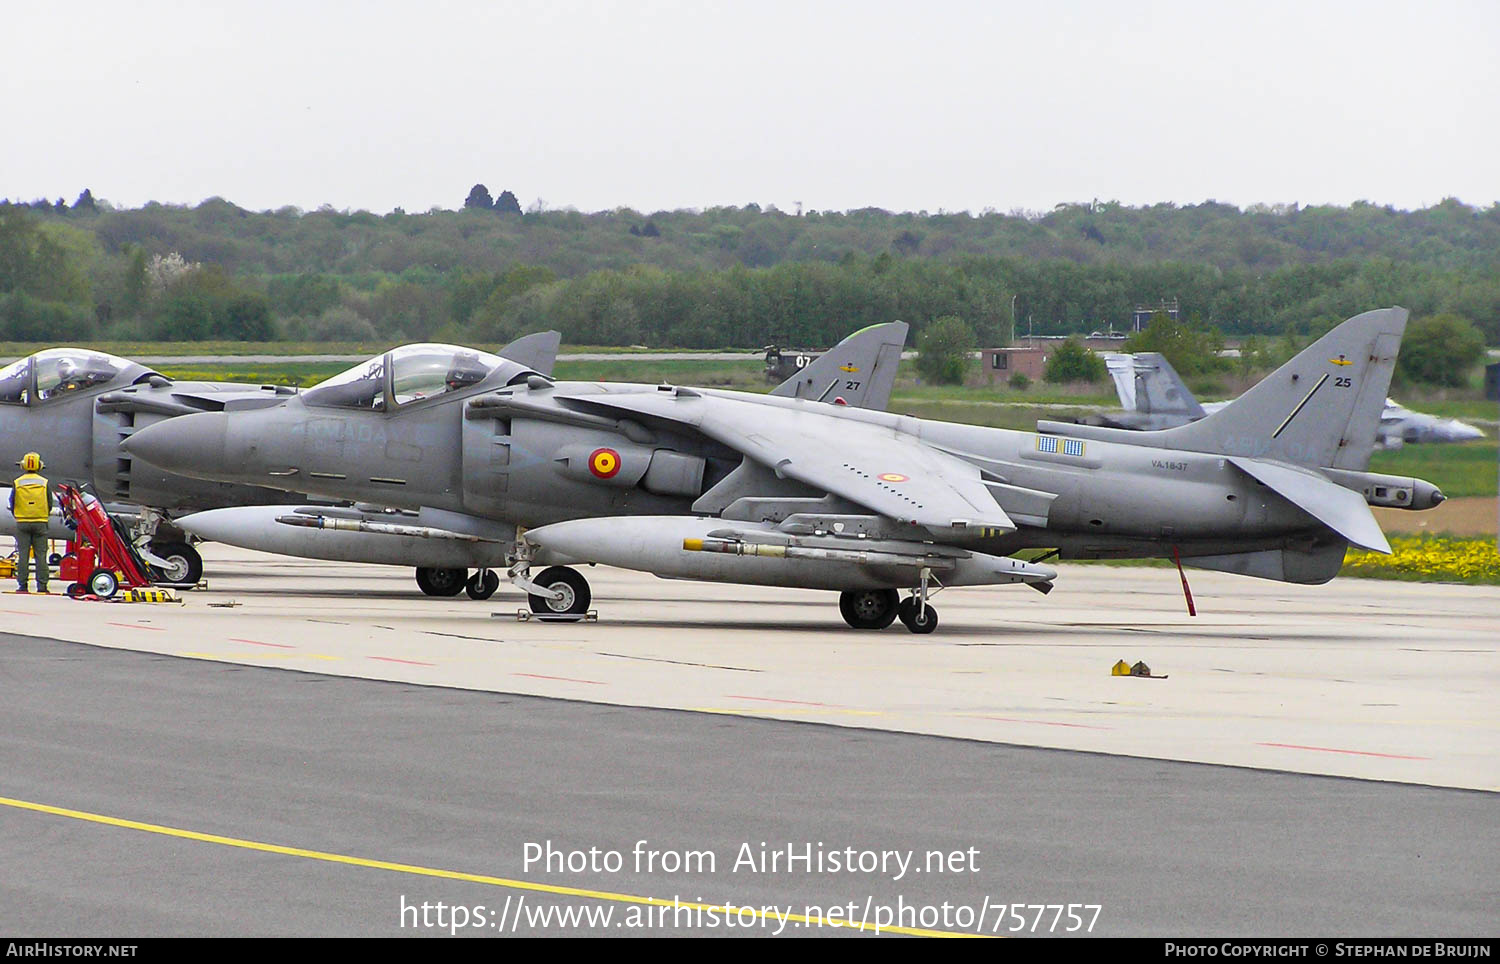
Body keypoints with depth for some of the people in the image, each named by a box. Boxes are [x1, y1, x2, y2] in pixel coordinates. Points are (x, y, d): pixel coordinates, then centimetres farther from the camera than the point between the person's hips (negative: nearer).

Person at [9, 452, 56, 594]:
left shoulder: (17, 483, -2)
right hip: (40, 523, 0)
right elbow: (49, 505, 3)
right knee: (41, 555, 3)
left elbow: (12, 504, 2)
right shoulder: (45, 483, -1)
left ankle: (22, 585, 0)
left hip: (22, 523, 0)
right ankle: (42, 585, 0)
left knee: (23, 555, 3)